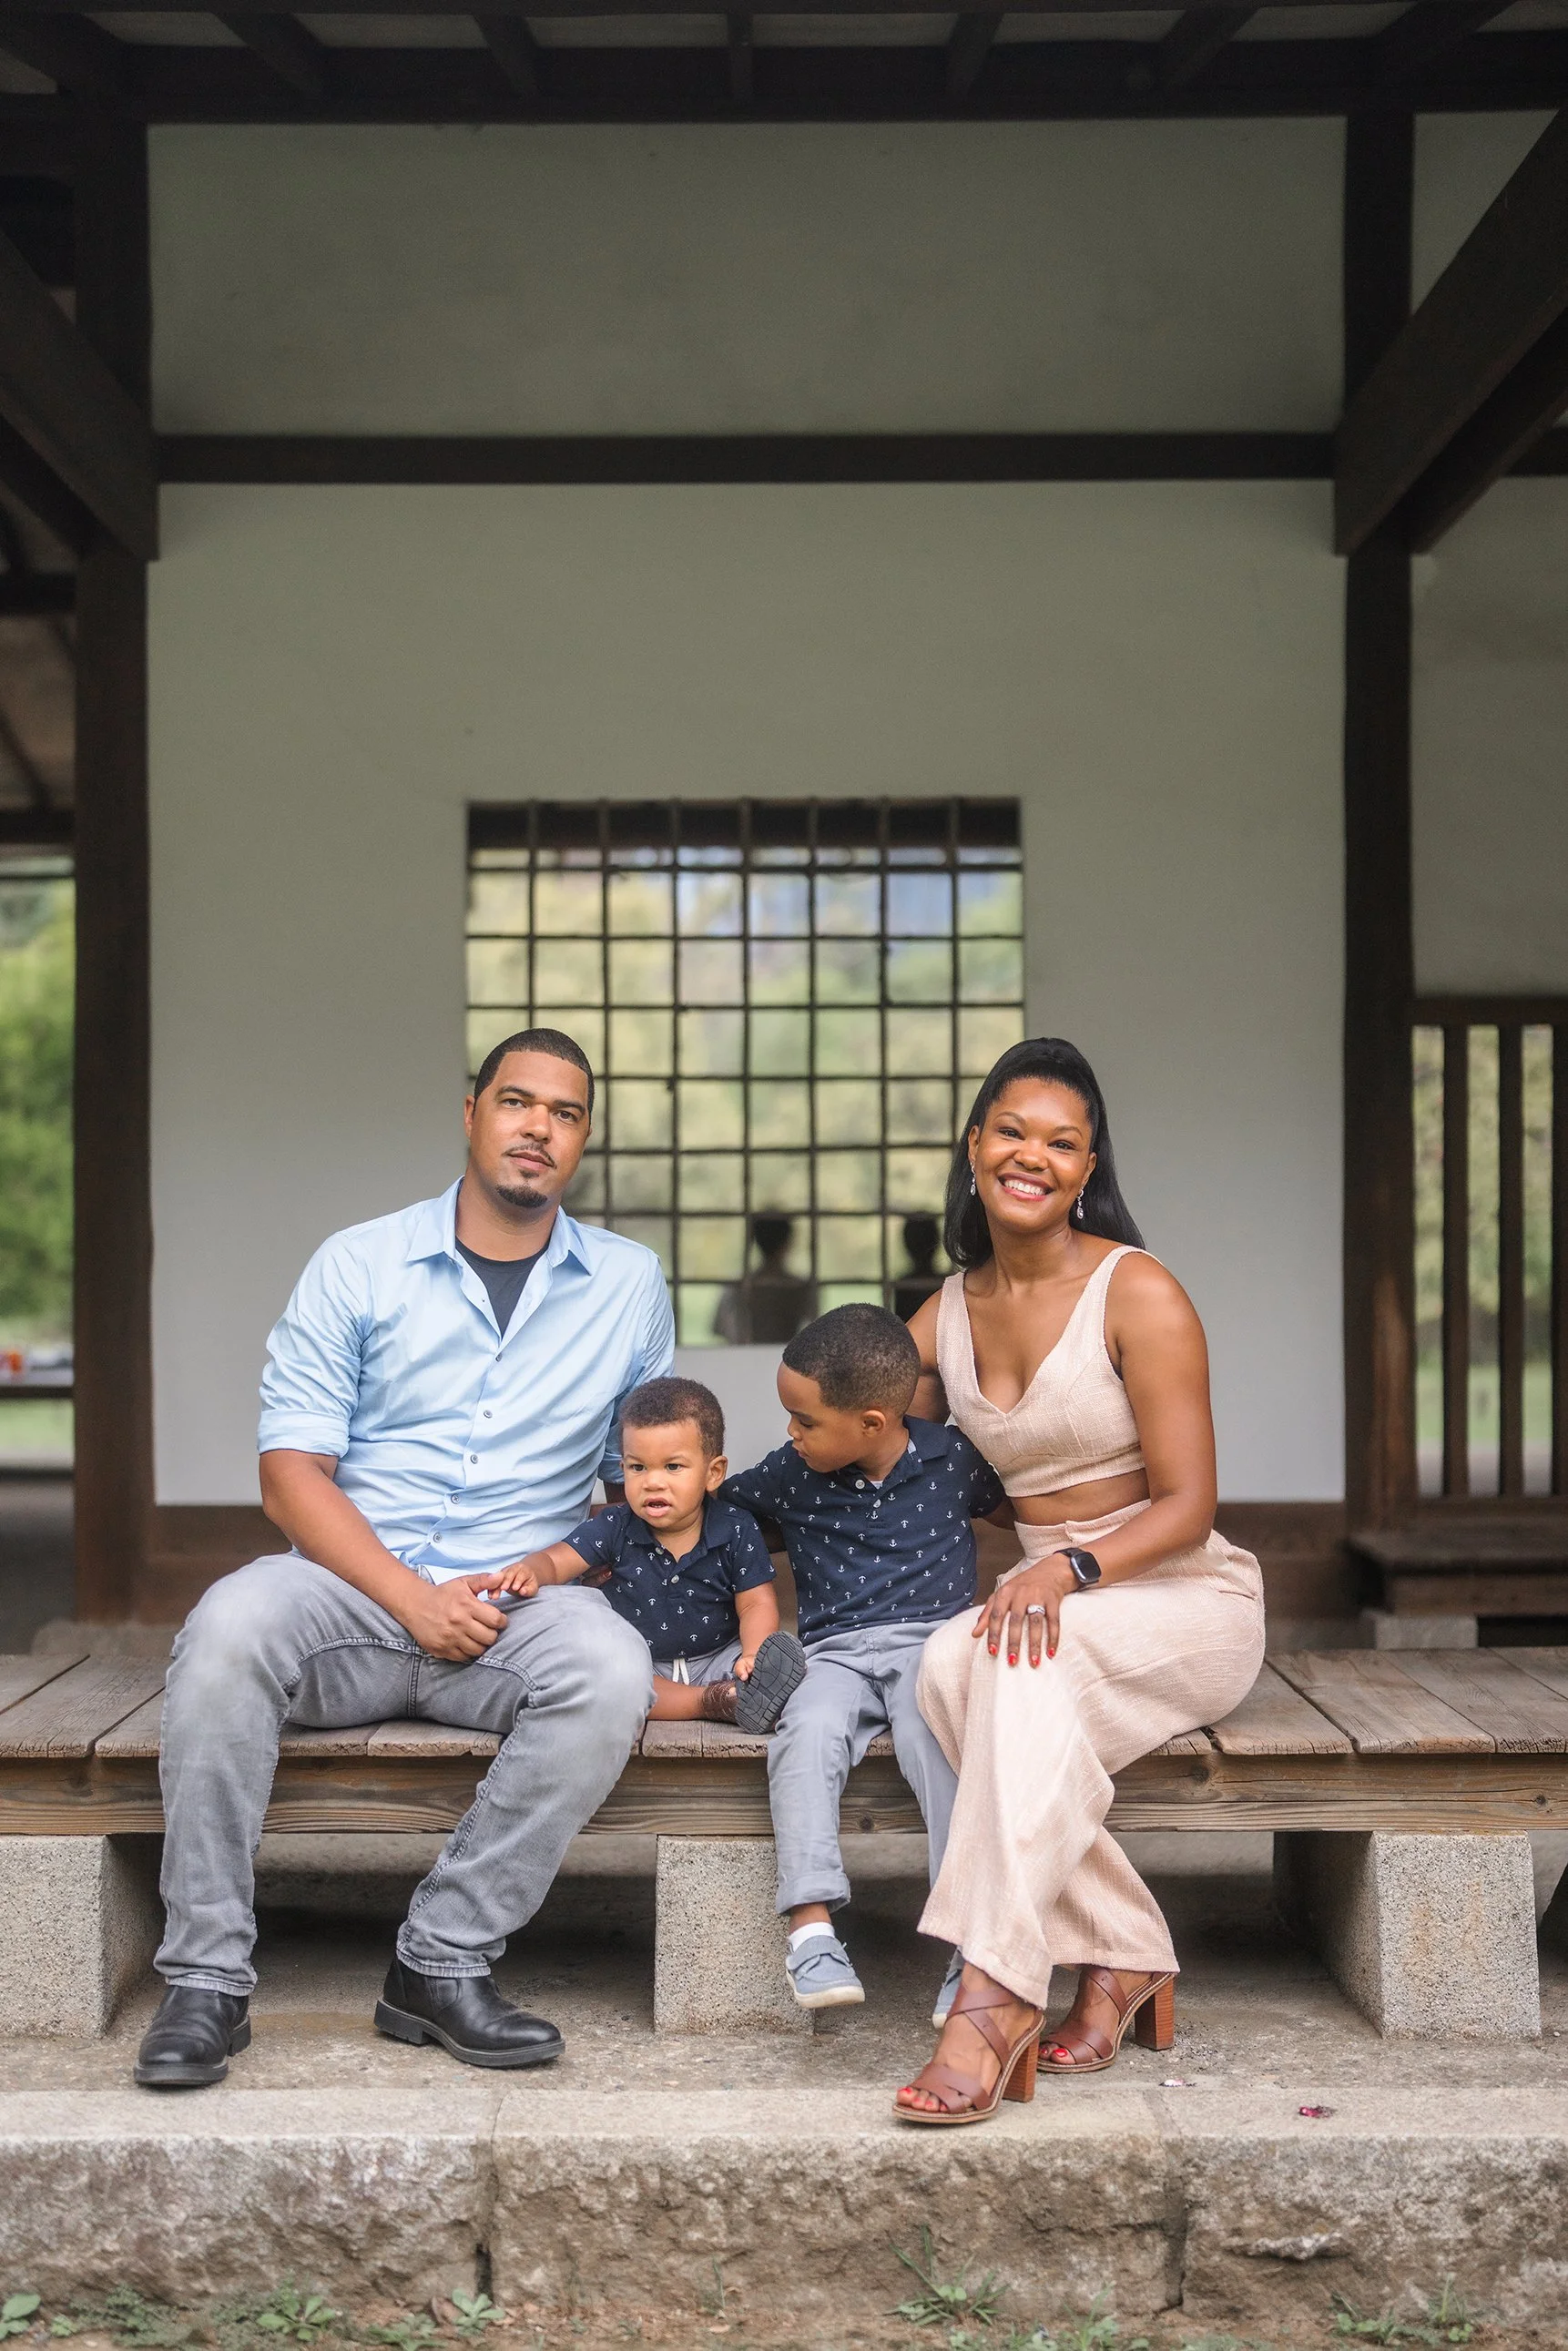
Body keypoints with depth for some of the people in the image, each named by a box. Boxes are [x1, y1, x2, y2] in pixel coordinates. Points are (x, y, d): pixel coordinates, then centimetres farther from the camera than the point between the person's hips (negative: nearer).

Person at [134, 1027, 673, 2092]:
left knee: (611, 1673, -32)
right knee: (230, 1625, -33)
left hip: (518, 1605, 1)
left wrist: (568, 1574, -4)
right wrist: (411, 1597, -14)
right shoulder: (359, 1266, 6)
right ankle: (207, 1977, -22)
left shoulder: (630, 1285, 12)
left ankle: (443, 1962, -20)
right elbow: (293, 1473, -1)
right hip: (354, 1589, -1)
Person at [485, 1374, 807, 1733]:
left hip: (716, 1660, 0)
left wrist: (753, 1656, -27)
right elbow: (556, 1559, -12)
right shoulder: (616, 1529, -4)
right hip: (640, 1669, 1)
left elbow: (756, 1604, -6)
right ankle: (711, 1702, -34)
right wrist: (530, 1571, -38)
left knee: (783, 1650, -25)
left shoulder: (737, 1531, -6)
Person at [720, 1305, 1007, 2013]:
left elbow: (1017, 1501, 24)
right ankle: (810, 1926, -36)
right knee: (807, 1729, -33)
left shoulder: (955, 1459, 3)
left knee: (936, 1733, -35)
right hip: (836, 1653, 2)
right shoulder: (789, 1476, 6)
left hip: (931, 1638, -1)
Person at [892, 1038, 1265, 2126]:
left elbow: (1186, 1505, -13)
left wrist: (1071, 1567, -30)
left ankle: (994, 1993, -38)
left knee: (1023, 1661, -36)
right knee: (953, 1663, -31)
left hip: (1187, 1599, -5)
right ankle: (1126, 1956, -20)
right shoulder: (950, 1311, 9)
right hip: (1052, 1596, 5)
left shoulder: (1138, 1294, -10)